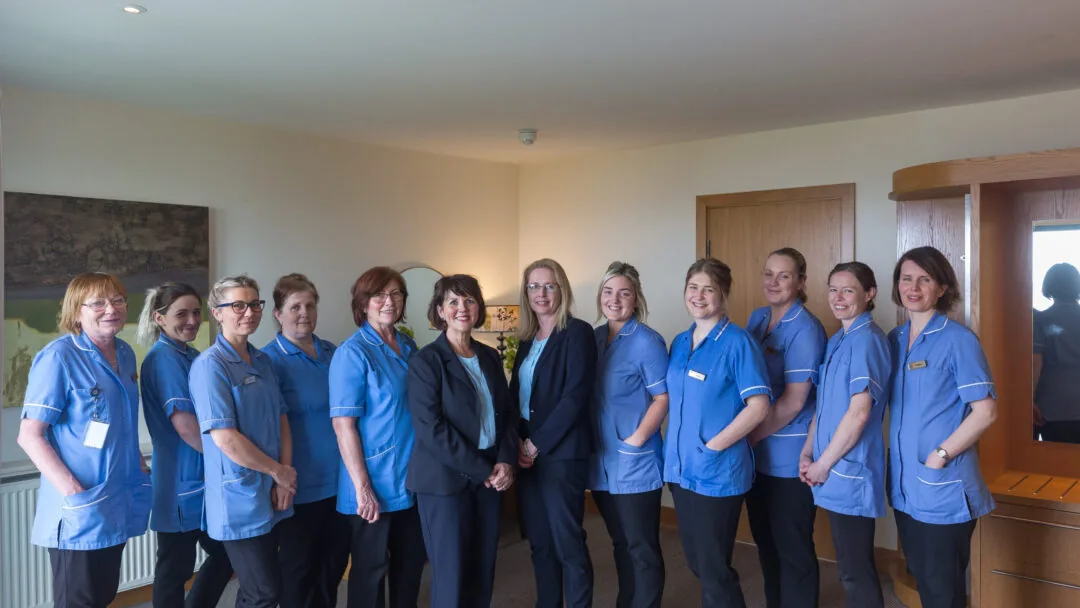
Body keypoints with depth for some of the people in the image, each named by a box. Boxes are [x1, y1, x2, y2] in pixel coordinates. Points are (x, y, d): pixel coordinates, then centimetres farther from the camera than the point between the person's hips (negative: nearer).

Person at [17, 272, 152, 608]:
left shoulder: (126, 354, 7)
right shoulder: (58, 357, -15)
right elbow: (29, 436, -17)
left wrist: (139, 464, 9)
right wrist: (72, 490, -23)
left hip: (117, 504, 7)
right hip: (79, 510, -7)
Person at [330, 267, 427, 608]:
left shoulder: (409, 347, 7)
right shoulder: (352, 353, -13)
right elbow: (343, 425, -17)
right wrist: (362, 487, -19)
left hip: (413, 480, 6)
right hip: (375, 483, -6)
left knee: (411, 564, 18)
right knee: (371, 570, 9)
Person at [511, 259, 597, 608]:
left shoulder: (577, 332, -8)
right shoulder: (526, 339, 14)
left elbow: (576, 396, -16)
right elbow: (515, 394, 14)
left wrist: (538, 444, -14)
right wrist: (518, 442, -2)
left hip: (561, 452, -6)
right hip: (526, 453, 7)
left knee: (568, 542, 0)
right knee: (539, 541, 13)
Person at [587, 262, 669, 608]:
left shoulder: (647, 341, -11)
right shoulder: (594, 338, 7)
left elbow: (663, 398, -13)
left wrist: (635, 441, -18)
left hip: (635, 464, -6)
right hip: (602, 462, 6)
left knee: (641, 548, 6)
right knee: (620, 544, 19)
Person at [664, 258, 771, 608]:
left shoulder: (737, 342, -12)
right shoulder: (679, 343, 8)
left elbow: (758, 406, -17)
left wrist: (713, 446, -17)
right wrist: (675, 446, 5)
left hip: (718, 472, -7)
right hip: (681, 469, 7)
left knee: (714, 570, 3)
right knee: (696, 563, 18)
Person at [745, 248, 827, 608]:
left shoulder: (805, 329, -14)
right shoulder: (756, 319, 7)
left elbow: (794, 401, -18)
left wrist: (751, 436, -12)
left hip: (790, 456, -7)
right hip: (757, 452, 7)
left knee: (793, 547, 6)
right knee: (765, 540, 19)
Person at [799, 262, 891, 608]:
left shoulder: (866, 339, -15)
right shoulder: (837, 340, 13)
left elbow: (860, 412, -21)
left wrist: (823, 463, -14)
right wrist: (807, 453, 6)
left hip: (851, 471, -8)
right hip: (836, 472, 9)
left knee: (856, 570, 3)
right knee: (851, 565, 18)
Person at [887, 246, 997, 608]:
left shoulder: (957, 339, -11)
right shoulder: (894, 340, 8)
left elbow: (986, 411, -14)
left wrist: (940, 456, -17)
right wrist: (896, 458, 6)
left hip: (943, 489, -6)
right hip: (904, 486, 6)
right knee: (921, 579, 19)